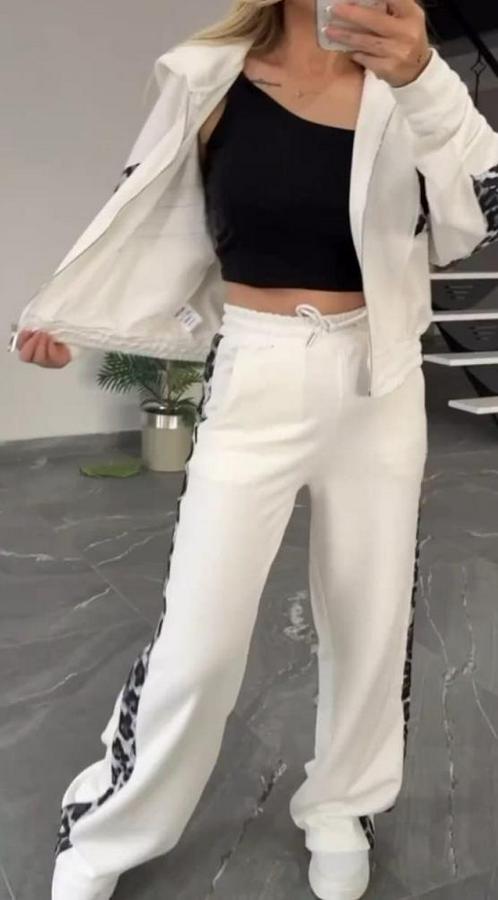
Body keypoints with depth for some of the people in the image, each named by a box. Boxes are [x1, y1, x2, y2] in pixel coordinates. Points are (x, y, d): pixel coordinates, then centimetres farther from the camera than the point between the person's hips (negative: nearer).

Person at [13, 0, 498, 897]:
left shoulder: (403, 86, 1)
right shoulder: (209, 80, -1)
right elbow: (152, 219, 9)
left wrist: (422, 81, -29)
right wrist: (67, 315, 8)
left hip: (377, 386, 3)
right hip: (255, 382, -2)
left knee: (372, 618, 12)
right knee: (197, 638, 0)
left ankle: (340, 807, 37)